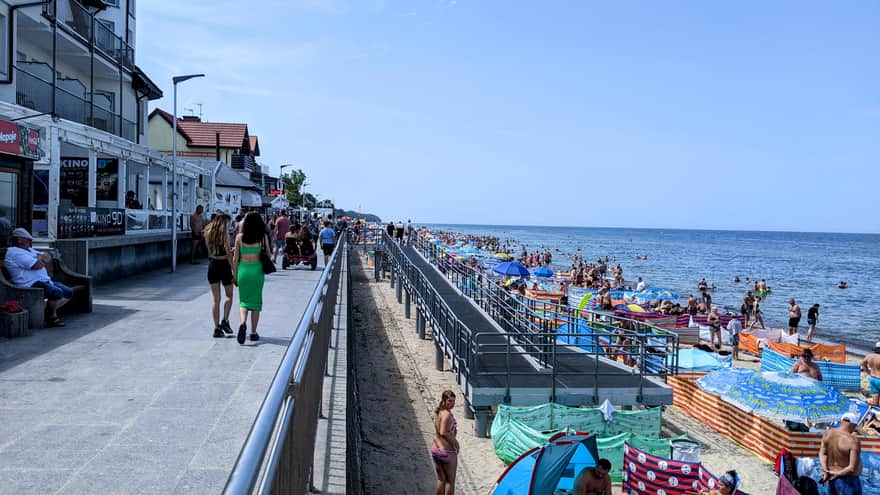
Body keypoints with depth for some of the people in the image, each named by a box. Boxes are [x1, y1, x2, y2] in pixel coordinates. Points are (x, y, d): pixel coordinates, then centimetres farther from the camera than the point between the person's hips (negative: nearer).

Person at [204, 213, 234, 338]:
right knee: (229, 295, 15)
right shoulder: (224, 234, -10)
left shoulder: (208, 233, 5)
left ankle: (217, 328, 7)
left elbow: (210, 251, 12)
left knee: (216, 299, 9)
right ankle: (225, 320, -2)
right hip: (223, 265, -4)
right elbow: (228, 254, -13)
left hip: (212, 266, 5)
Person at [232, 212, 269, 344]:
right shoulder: (263, 237, -3)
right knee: (256, 301, 10)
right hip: (257, 270, 0)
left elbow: (235, 258, 3)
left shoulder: (240, 237, -1)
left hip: (243, 269, 0)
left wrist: (235, 274, 12)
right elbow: (268, 255, 2)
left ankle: (243, 323, -19)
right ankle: (253, 332, 13)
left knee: (243, 300, 9)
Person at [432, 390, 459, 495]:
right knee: (450, 480, 8)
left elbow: (438, 431, 9)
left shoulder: (438, 412, 6)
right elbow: (443, 432, -29)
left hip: (435, 450, 8)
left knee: (441, 479, 19)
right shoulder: (447, 414, -20)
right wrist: (455, 443, -17)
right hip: (447, 451, -8)